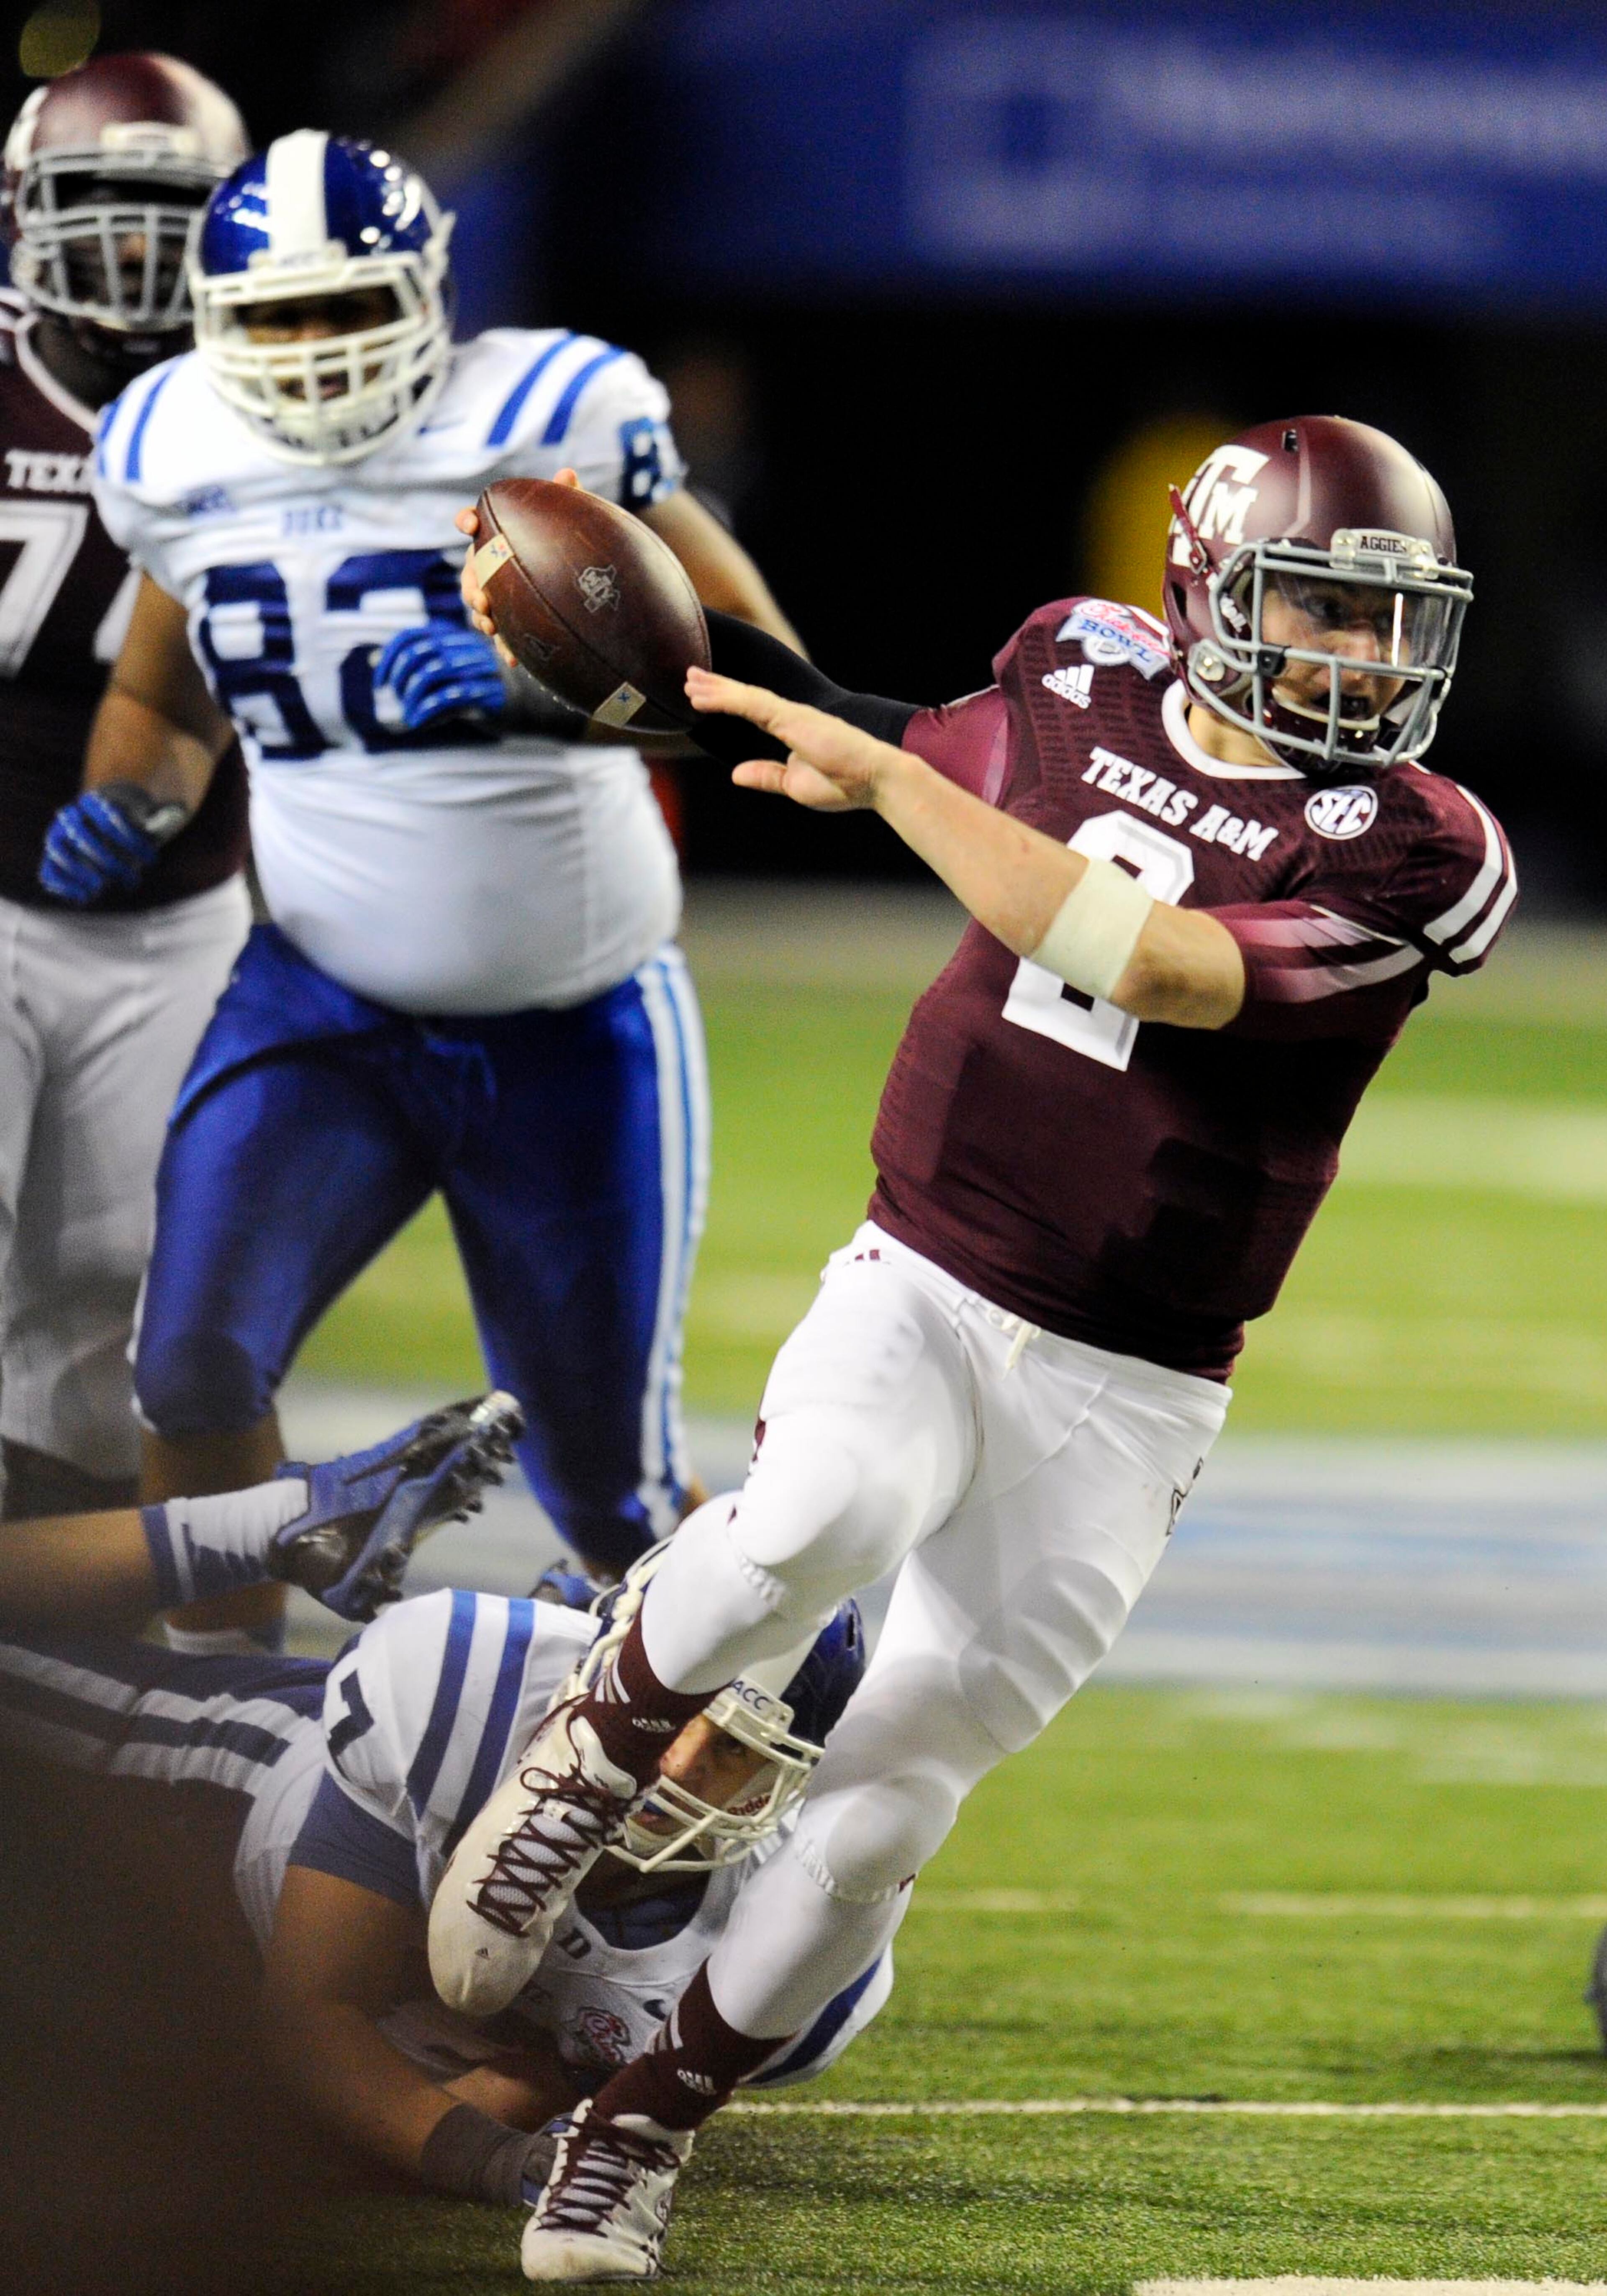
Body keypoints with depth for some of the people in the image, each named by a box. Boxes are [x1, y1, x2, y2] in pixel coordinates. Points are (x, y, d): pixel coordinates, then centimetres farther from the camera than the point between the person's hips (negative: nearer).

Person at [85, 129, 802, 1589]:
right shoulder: (183, 457, -1)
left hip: (574, 1027, -3)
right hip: (323, 1006, 3)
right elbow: (163, 700, 17)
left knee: (609, 1486, 6)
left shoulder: (547, 422, -16)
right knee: (196, 1364, -19)